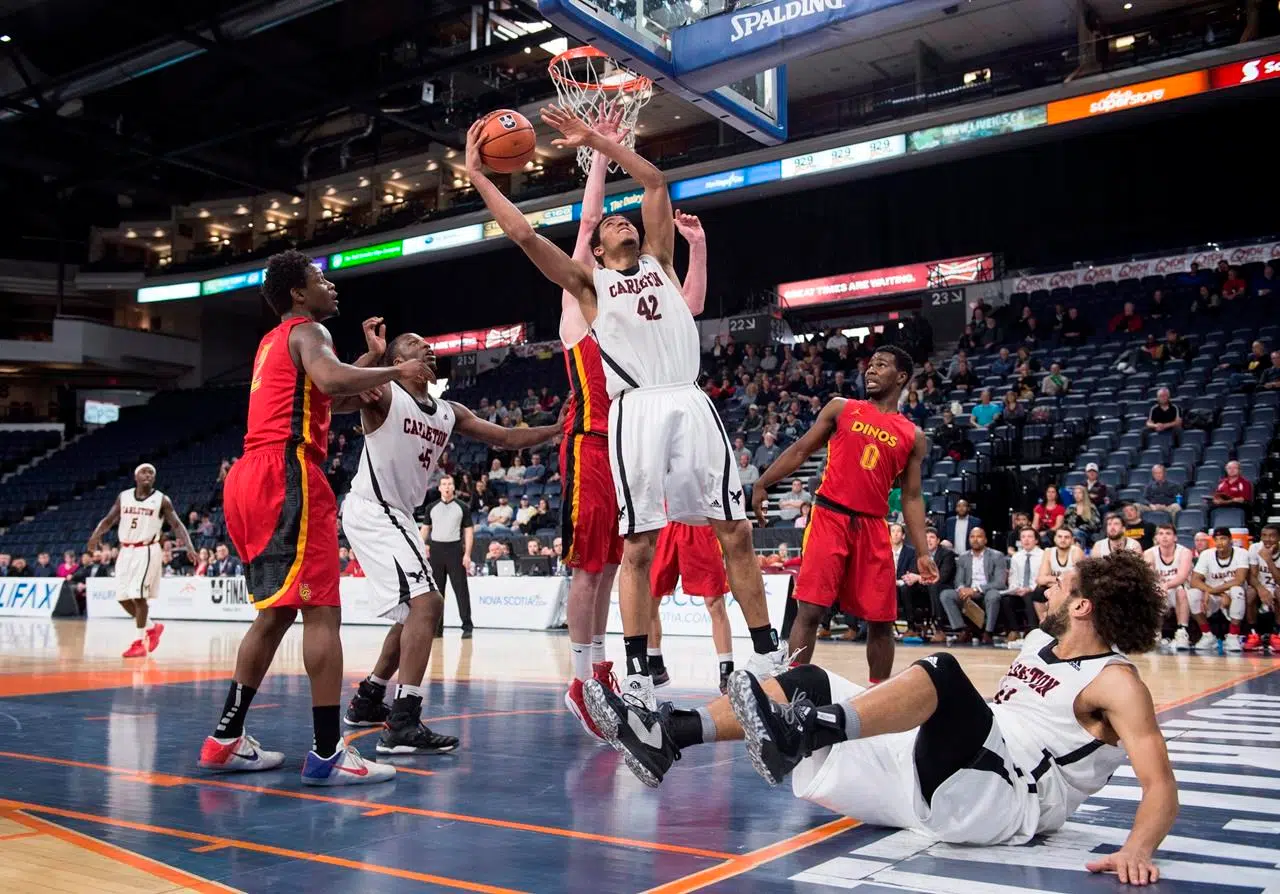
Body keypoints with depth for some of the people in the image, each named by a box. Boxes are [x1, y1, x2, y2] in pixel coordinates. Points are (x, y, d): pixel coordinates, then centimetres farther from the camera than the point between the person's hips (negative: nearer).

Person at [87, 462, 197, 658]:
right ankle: (152, 627, 27)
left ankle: (140, 642, -1)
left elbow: (177, 525, -7)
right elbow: (109, 519, 10)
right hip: (126, 551, 5)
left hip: (147, 551, -5)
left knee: (138, 595, -12)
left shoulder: (161, 500, -5)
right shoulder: (123, 497, 7)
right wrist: (96, 535, -10)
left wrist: (189, 547, -21)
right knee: (123, 597, 7)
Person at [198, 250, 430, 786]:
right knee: (322, 611, -10)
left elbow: (326, 400, 37)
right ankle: (327, 753, -12)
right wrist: (395, 372, -10)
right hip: (287, 475, -10)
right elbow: (331, 380, -24)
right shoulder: (308, 331, -1)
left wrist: (375, 363, 30)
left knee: (277, 612, 16)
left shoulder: (272, 342, 27)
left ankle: (226, 739, 19)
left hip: (250, 479, 10)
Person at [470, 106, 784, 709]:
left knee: (736, 531, 0)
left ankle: (769, 655, 7)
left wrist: (595, 139, 20)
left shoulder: (658, 262, 24)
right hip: (637, 411, -3)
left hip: (691, 403, 3)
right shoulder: (588, 281, 16)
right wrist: (477, 175, 8)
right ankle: (638, 676, 3)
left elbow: (654, 181, 20)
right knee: (638, 547, -4)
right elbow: (524, 234, 5)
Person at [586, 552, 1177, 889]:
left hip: (1001, 805, -9)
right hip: (932, 778, 9)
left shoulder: (1115, 682, -5)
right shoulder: (1038, 641, 20)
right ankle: (667, 737, -11)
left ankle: (799, 734, -45)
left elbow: (1160, 783, -16)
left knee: (942, 672, -33)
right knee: (810, 683, 1)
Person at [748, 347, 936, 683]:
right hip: (829, 517, -2)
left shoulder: (913, 436, 10)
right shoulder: (841, 409, 7)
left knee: (881, 620, 6)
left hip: (872, 528, 2)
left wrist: (922, 552, 2)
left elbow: (911, 497, 10)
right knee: (810, 609, -9)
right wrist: (762, 484, 0)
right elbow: (800, 451, 9)